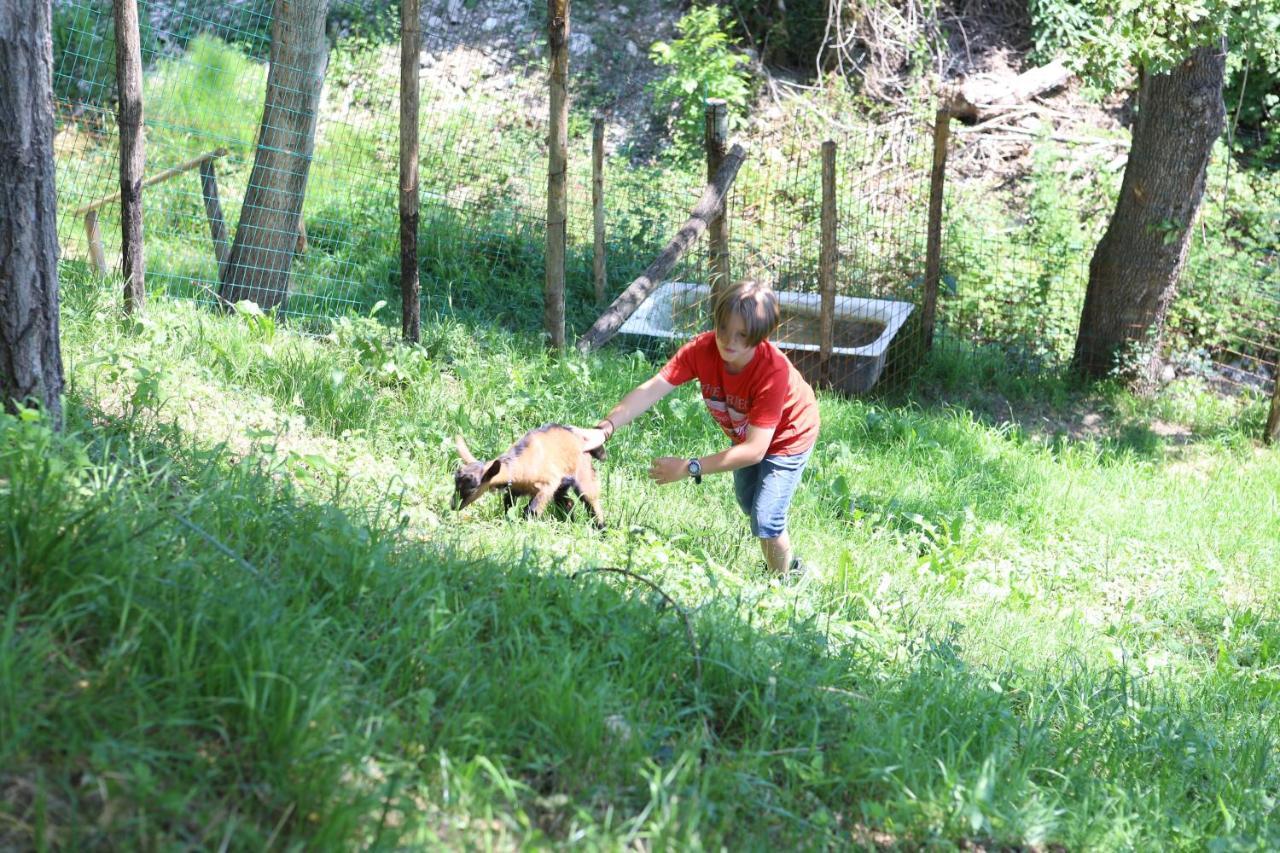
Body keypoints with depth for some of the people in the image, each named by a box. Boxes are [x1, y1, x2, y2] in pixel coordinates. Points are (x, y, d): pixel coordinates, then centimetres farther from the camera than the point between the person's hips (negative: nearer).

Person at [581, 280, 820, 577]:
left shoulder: (774, 371, -43)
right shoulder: (703, 349, -32)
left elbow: (754, 450, -42)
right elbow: (652, 389, -40)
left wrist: (688, 468, -43)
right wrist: (603, 430, -54)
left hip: (787, 438, -6)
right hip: (744, 433, 6)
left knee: (766, 523, -11)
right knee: (747, 504, 24)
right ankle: (789, 565, 52)